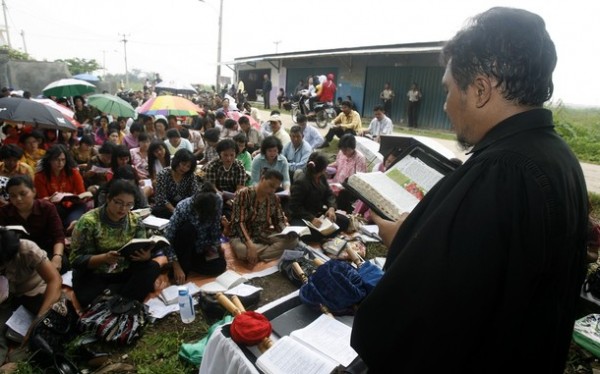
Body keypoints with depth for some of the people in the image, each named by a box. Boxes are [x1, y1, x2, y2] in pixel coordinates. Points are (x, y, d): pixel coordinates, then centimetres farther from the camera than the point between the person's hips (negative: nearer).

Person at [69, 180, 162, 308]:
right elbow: (76, 259, -13)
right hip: (92, 276, -3)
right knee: (90, 297, -34)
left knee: (153, 267, -23)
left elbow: (142, 253, -1)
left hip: (124, 273, 3)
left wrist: (146, 256, -26)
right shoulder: (88, 221, -13)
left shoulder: (136, 221, -2)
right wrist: (104, 258, -31)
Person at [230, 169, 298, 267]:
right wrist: (250, 244, -36)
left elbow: (280, 221, 2)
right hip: (242, 235, -5)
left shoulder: (274, 199, 0)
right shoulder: (244, 194, -17)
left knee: (293, 239, -18)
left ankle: (256, 257, -21)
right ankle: (274, 250, -17)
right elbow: (239, 222, -23)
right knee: (242, 250, -40)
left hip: (264, 235, 5)